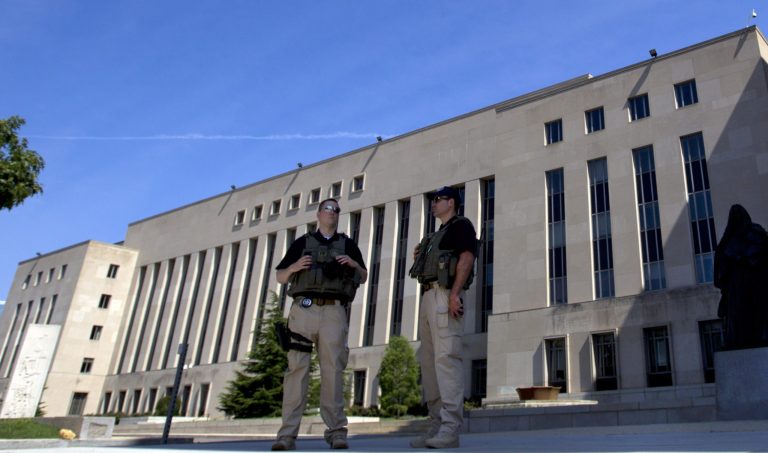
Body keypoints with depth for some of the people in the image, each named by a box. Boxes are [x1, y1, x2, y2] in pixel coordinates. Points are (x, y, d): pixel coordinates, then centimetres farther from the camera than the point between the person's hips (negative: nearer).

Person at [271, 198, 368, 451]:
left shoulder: (348, 245, 20)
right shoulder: (302, 243, 19)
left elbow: (364, 278, 19)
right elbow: (281, 278, 16)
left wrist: (353, 264, -2)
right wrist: (294, 266, -5)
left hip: (335, 311, 0)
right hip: (303, 308, 0)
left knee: (333, 369, -7)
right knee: (297, 368, -7)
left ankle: (336, 431, -5)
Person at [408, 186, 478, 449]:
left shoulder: (461, 225, 4)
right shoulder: (437, 235, 30)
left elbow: (466, 257, -12)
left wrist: (454, 294, -22)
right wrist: (419, 257, 13)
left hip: (445, 294, -10)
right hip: (428, 295, 10)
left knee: (446, 357, -18)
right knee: (429, 361, 5)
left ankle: (450, 428, -22)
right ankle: (437, 425, 7)